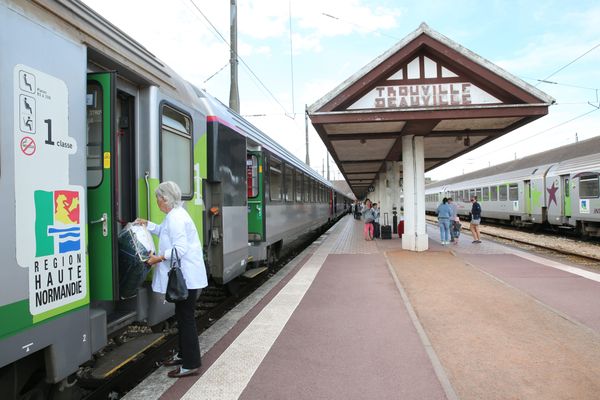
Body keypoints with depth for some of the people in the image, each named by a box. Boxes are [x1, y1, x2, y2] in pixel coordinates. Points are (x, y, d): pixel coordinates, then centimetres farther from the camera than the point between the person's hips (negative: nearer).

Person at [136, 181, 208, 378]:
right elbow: (164, 231, 32)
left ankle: (191, 364, 6)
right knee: (182, 316, 20)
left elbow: (180, 249, -25)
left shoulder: (176, 218, -19)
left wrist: (159, 258, -19)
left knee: (186, 318, -3)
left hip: (186, 277, -11)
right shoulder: (175, 215, 15)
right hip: (184, 276, 11)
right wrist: (147, 224, 23)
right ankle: (183, 354, 34)